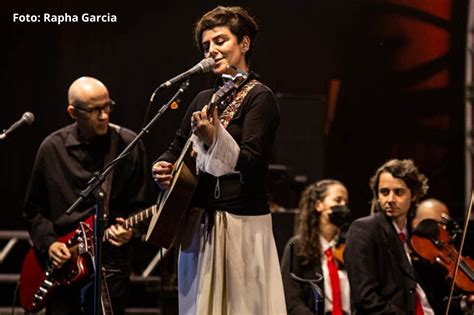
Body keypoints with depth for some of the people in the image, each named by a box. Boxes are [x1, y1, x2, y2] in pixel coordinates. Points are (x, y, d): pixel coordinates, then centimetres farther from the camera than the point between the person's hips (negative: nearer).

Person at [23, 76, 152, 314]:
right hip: (62, 267, 1)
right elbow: (33, 209, 10)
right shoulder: (52, 148, 1)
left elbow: (141, 205, 3)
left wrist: (129, 230, -16)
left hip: (111, 264, -1)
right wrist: (48, 243, -4)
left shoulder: (129, 145, -2)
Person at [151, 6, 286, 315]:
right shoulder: (204, 99, 14)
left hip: (241, 226, -8)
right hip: (197, 224, 8)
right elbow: (176, 150, 20)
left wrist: (214, 138, -33)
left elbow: (252, 162, -18)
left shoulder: (259, 97, -8)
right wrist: (163, 168, -1)